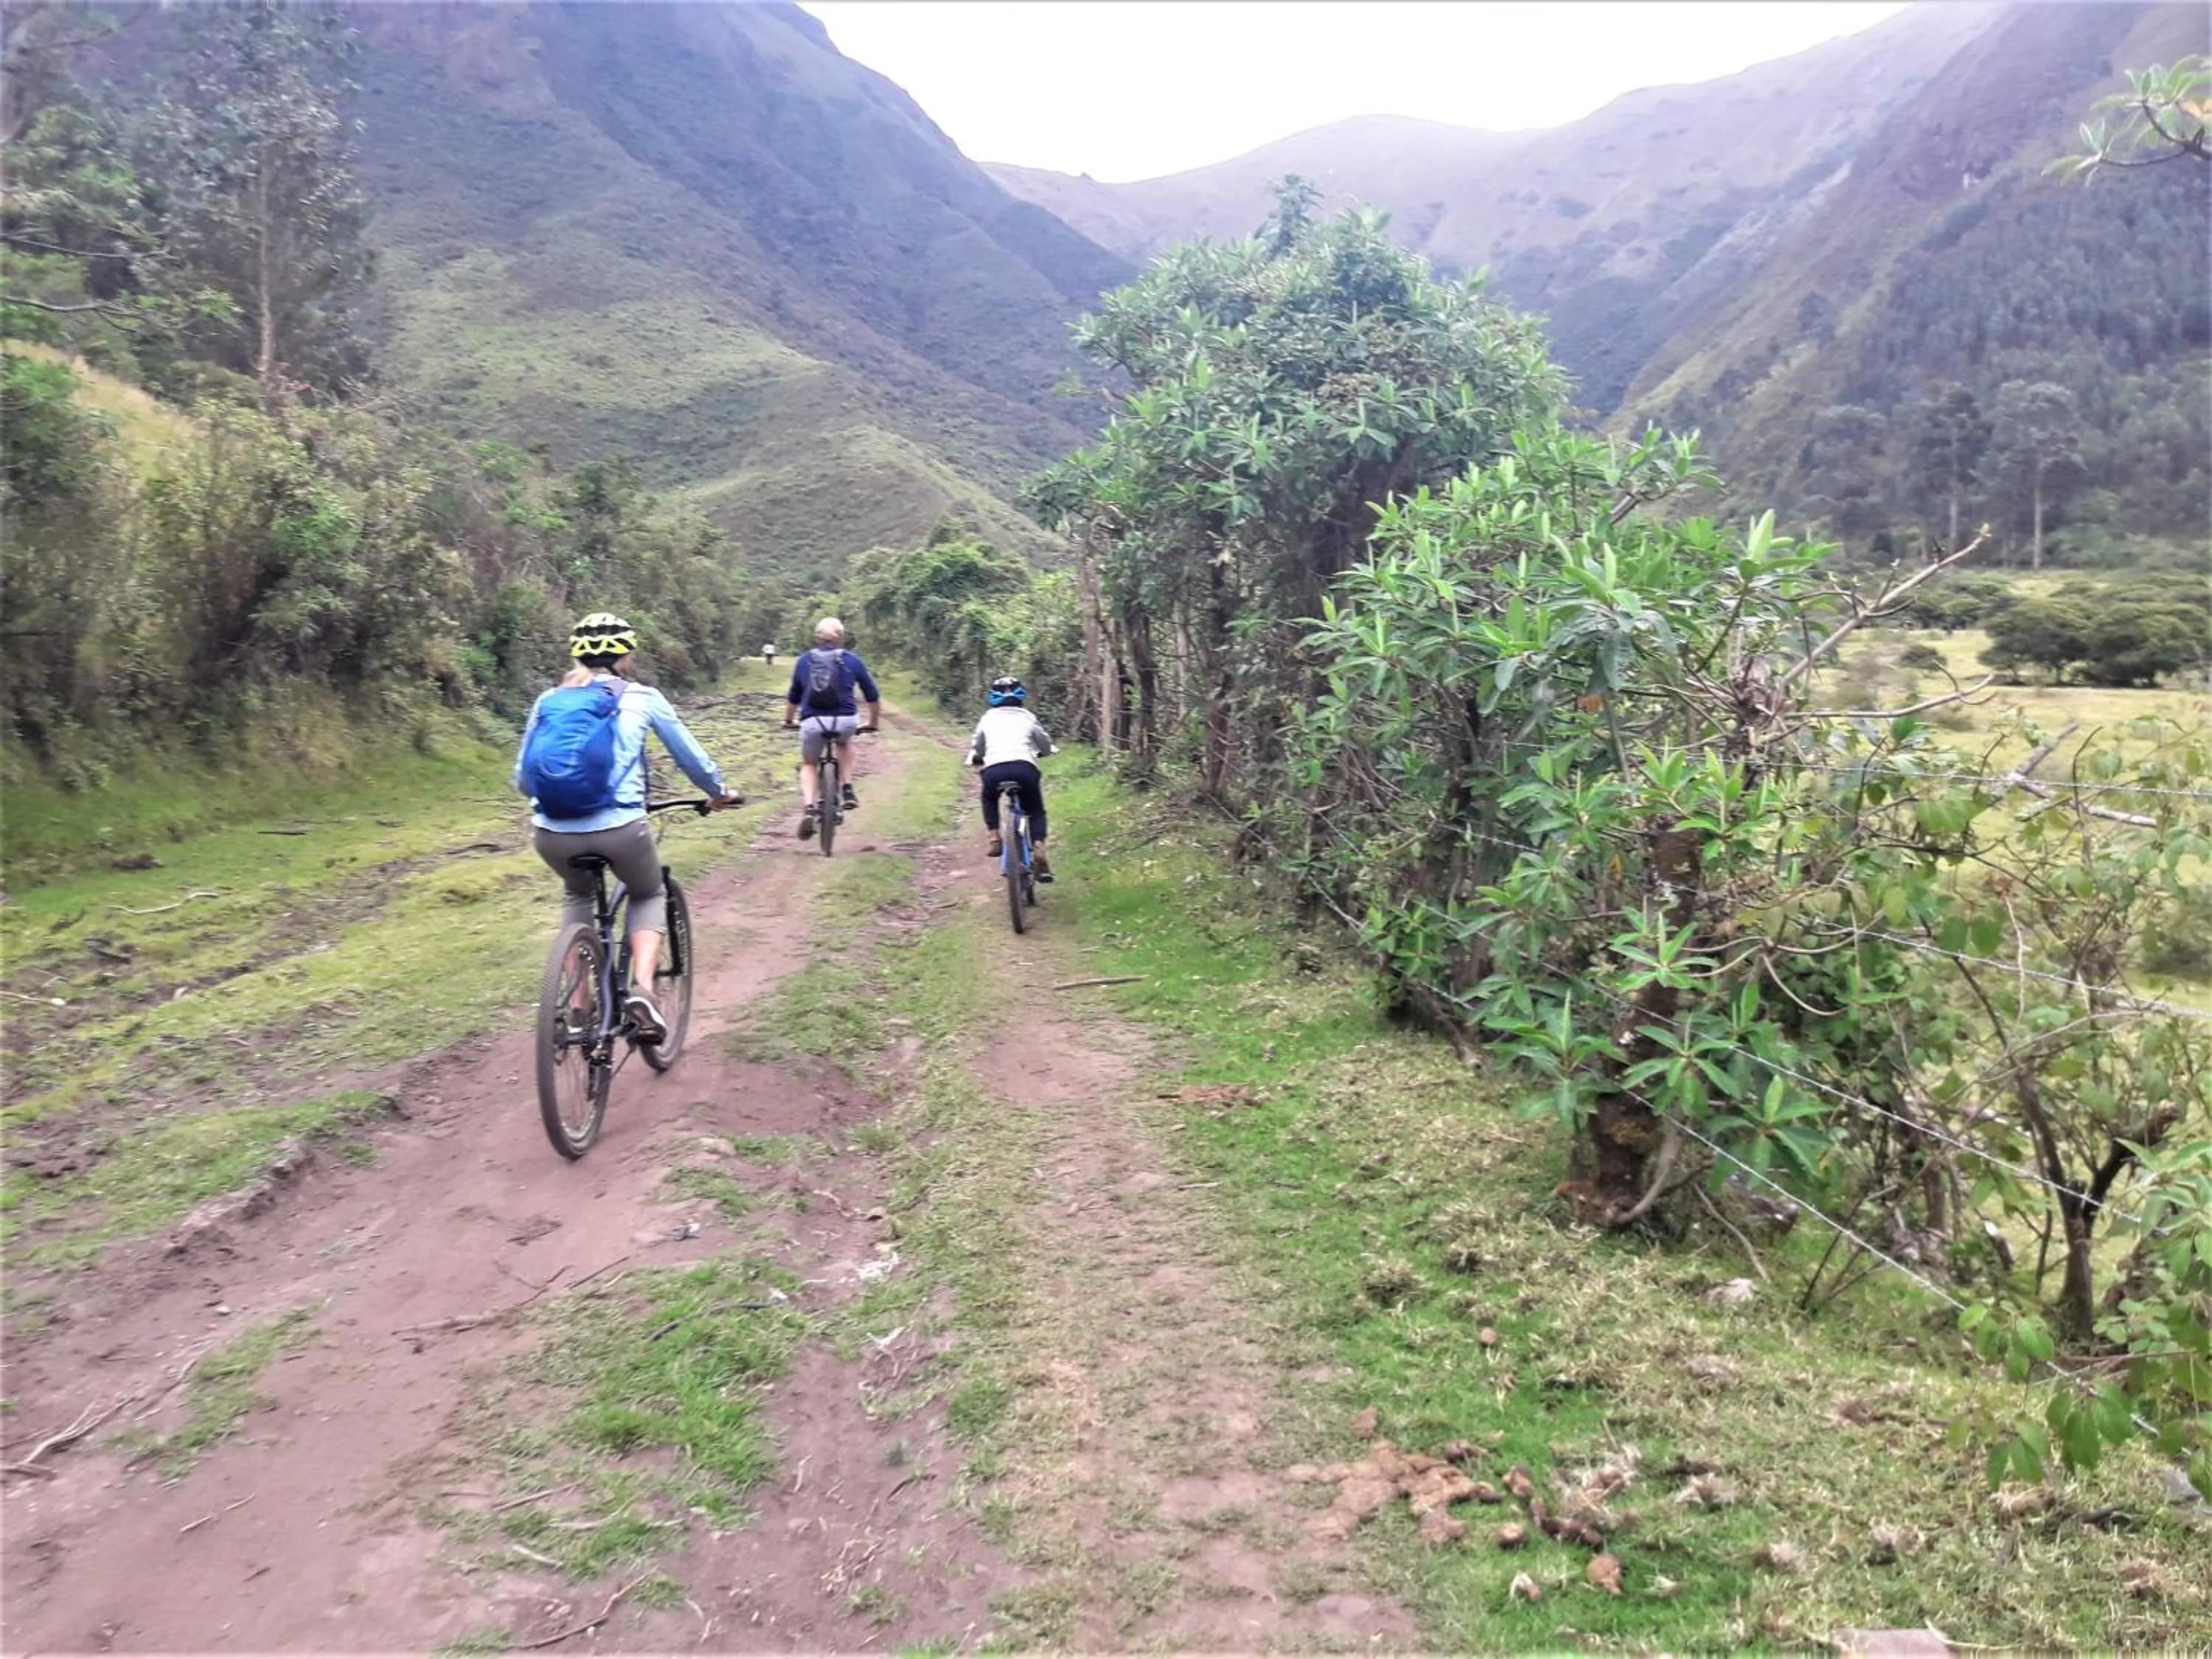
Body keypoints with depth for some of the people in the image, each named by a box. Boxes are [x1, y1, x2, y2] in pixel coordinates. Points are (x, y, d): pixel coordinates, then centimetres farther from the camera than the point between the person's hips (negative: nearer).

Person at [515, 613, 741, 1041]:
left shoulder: (547, 701, 15)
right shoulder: (642, 698, 9)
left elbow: (523, 777, 22)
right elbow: (690, 756, 19)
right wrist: (720, 792, 38)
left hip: (551, 834, 3)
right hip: (619, 829, -3)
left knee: (577, 894, 35)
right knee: (650, 897, 28)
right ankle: (642, 989, 3)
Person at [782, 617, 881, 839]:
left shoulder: (803, 660, 15)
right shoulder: (851, 660, 12)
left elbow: (793, 697, 25)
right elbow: (872, 695, 18)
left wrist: (789, 721, 42)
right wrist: (873, 723, 33)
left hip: (812, 722, 0)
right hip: (845, 721, 0)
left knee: (808, 764, 23)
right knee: (844, 743, 34)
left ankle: (809, 809, 0)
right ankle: (848, 791, 19)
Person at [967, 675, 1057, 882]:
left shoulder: (988, 718, 23)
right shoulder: (1028, 717, 22)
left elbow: (976, 746, 36)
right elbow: (1047, 745, 33)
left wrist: (976, 758, 58)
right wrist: (1039, 753, 56)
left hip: (993, 769, 1)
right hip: (1025, 767, -1)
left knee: (989, 799, 34)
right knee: (1036, 811, 19)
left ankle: (994, 838, 16)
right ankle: (1038, 850, -4)